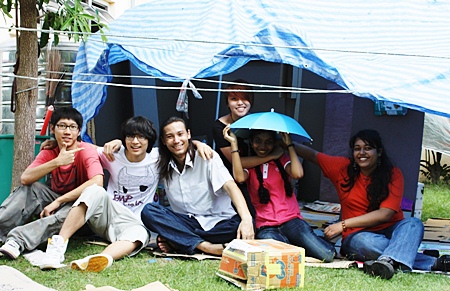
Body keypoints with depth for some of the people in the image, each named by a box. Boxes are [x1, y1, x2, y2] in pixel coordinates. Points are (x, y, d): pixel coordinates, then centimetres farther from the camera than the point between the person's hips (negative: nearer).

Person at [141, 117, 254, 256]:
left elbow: (230, 186, -20)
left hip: (216, 222, -2)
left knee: (242, 226, -33)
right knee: (148, 211, -22)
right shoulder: (163, 165, 6)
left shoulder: (207, 157, -6)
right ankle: (206, 247, -29)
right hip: (185, 222, 2)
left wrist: (246, 219, -36)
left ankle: (176, 241, -25)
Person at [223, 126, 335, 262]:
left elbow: (297, 174, -11)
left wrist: (289, 144, -2)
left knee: (326, 254, -21)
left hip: (290, 220, 1)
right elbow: (240, 177, -16)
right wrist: (234, 143, -12)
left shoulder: (281, 160, 13)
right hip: (265, 227, -1)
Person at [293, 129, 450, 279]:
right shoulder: (343, 168, 0)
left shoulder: (393, 174, -7)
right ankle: (432, 263, -36)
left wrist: (344, 224, -20)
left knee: (413, 223, -31)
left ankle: (387, 260, -57)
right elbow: (313, 155, 12)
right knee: (363, 241, -37)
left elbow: (385, 214, -17)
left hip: (389, 231, 0)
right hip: (357, 235, 0)